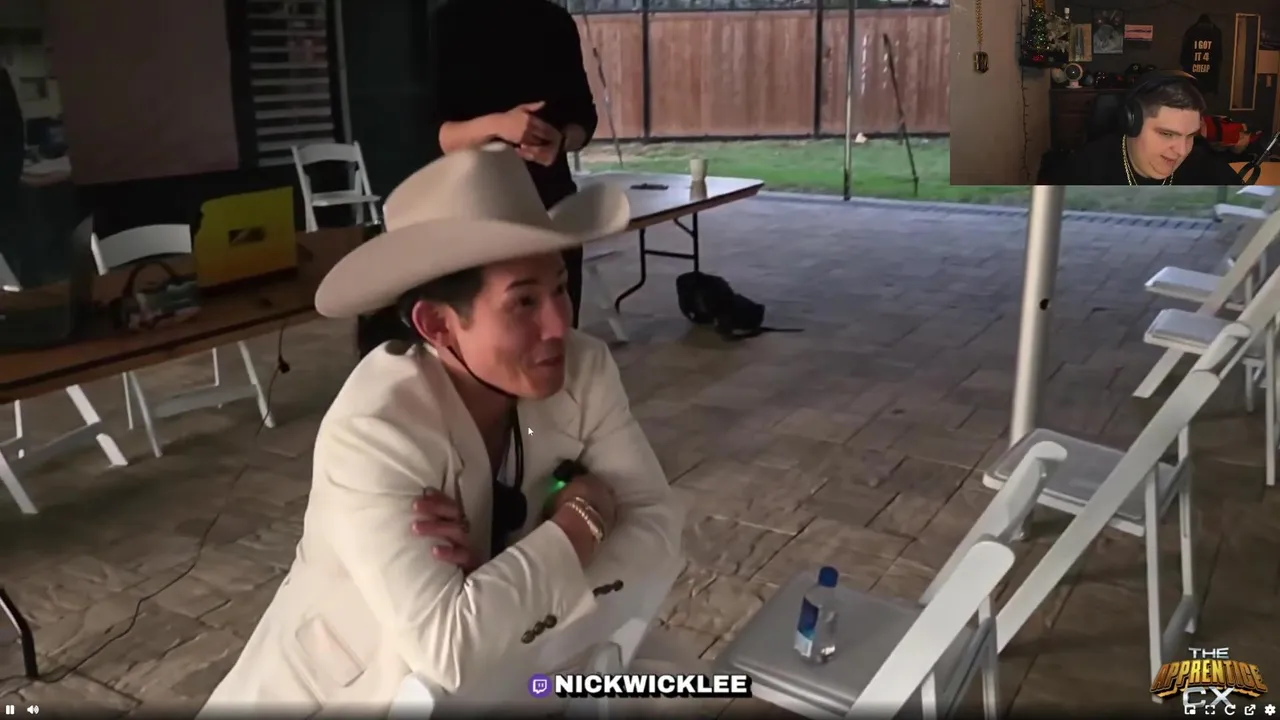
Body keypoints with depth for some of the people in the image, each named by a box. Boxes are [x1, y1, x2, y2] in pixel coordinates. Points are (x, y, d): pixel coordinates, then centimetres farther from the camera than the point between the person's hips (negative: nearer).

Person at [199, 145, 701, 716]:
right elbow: (451, 652, -38)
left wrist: (510, 590, -31)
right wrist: (583, 516, -27)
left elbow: (655, 523, -17)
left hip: (495, 658, 4)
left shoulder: (583, 369, -17)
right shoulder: (370, 434, -32)